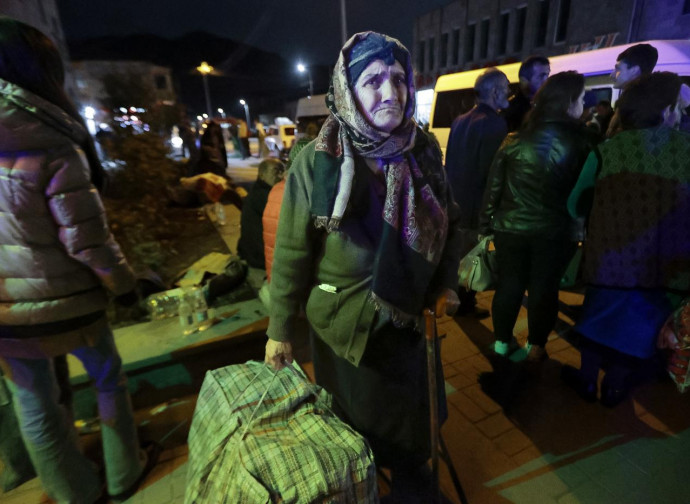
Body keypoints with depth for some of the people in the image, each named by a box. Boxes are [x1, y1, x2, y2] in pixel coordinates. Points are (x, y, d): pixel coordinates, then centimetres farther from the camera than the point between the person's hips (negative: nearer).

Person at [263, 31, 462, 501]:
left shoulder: (422, 151, -6)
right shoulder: (318, 161, -18)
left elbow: (449, 222, 6)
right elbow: (292, 251, -14)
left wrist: (446, 284, 4)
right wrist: (280, 330, -10)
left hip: (405, 313, 4)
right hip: (344, 319, -3)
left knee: (409, 406, 23)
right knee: (353, 414, 20)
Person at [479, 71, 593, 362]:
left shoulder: (515, 139, -2)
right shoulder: (579, 142, -7)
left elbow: (494, 184, 0)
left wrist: (487, 222, 7)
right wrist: (579, 225, 7)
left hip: (510, 227, 2)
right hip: (555, 231, -1)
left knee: (509, 284, 14)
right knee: (544, 288, 12)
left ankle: (502, 341, 28)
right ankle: (535, 347, 27)